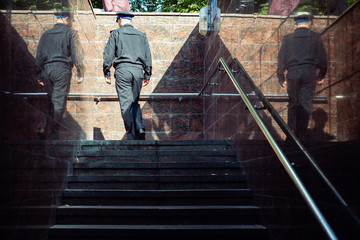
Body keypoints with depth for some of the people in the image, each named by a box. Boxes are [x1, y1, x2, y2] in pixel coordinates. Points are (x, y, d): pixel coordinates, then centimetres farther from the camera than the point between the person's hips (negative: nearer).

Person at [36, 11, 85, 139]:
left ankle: (44, 128, 3)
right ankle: (53, 133, -4)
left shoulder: (45, 34, 17)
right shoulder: (71, 33, 2)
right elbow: (77, 54, -6)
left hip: (46, 69, 5)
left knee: (52, 101, 15)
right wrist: (80, 73, -3)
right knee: (59, 102, -3)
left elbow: (39, 56, 16)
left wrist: (39, 75, 20)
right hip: (62, 69, -5)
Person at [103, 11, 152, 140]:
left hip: (123, 69, -3)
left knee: (126, 104, -3)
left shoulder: (116, 33, 7)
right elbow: (148, 57, 15)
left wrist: (106, 73, 6)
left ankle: (132, 137, -7)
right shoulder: (141, 35, 17)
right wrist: (147, 75, 18)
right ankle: (140, 128, -7)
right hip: (138, 70, 4)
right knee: (134, 102, 16)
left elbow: (108, 54, 2)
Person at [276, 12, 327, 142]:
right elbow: (323, 58, 7)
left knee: (293, 104, 9)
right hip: (309, 73, -1)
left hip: (293, 73, 1)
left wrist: (281, 78, 10)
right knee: (306, 104, 3)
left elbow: (281, 59, 5)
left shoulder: (288, 38, 5)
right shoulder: (315, 37, 4)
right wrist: (321, 76, 18)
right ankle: (302, 135, 5)